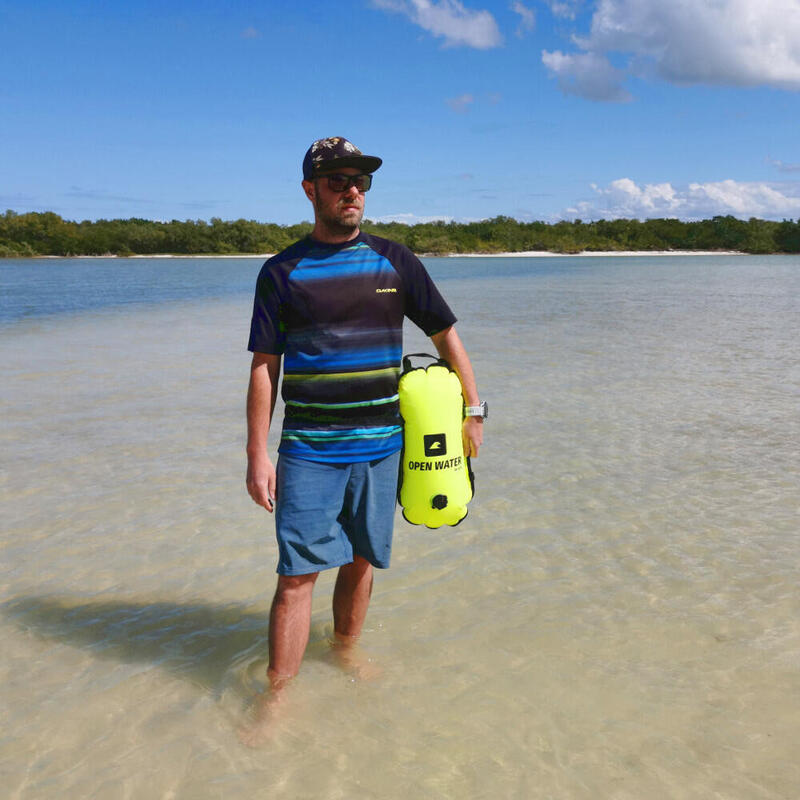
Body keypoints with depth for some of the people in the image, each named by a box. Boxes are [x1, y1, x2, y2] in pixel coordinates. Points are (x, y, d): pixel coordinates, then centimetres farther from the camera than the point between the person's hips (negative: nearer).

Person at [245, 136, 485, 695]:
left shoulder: (395, 262, 6)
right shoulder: (282, 272, 2)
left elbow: (446, 335, 12)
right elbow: (264, 367, 3)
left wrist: (473, 412, 9)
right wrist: (257, 455, -2)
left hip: (380, 445, 2)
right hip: (308, 451, -2)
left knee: (360, 563, 12)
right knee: (298, 574, -4)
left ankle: (345, 654, 34)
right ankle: (278, 696, 9)